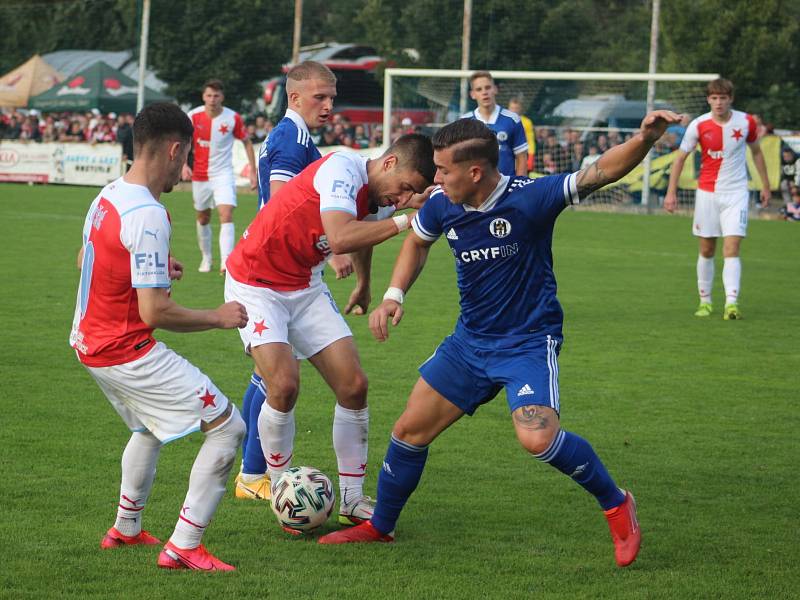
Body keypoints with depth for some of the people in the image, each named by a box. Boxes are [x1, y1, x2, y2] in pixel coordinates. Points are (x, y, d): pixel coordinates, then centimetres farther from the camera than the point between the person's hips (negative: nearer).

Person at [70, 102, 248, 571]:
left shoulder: (107, 196, 4)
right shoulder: (147, 216, -25)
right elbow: (155, 313, -26)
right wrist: (219, 318, -12)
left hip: (89, 341, 10)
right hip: (127, 351, -10)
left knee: (149, 426, 35)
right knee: (228, 427, -6)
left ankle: (126, 529, 43)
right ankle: (184, 548, -7)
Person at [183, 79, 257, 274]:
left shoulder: (233, 118, -8)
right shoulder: (193, 116, -7)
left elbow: (247, 142, 5)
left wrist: (253, 171, 3)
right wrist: (184, 165, -14)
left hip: (223, 174, -2)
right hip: (200, 175, 2)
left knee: (226, 214, -19)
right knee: (203, 218, 14)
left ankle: (226, 261, -27)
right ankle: (206, 258, 33)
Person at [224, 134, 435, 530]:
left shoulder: (377, 194, 1)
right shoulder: (343, 169, -25)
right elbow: (340, 239, -41)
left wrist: (363, 285, 41)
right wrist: (402, 221, -36)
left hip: (305, 287, 8)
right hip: (255, 284, -8)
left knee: (353, 386, -3)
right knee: (284, 385, -22)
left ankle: (352, 500, 7)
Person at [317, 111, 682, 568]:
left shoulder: (528, 198, -22)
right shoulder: (442, 206, -5)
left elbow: (600, 172, -30)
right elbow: (418, 242, 18)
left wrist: (645, 139, -48)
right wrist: (394, 295, 6)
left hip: (529, 342, -6)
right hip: (470, 340, 6)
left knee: (538, 438, -27)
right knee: (411, 429, 9)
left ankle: (617, 505, -3)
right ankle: (380, 526, 31)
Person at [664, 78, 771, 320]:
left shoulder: (746, 122, -4)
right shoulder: (698, 125, -8)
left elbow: (756, 152, 12)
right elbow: (680, 157, 0)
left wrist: (765, 185, 15)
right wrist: (671, 192, -5)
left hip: (736, 193, -1)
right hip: (707, 192, 1)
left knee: (731, 249, -12)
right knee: (707, 250, 7)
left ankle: (732, 304, -20)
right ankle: (705, 301, 20)